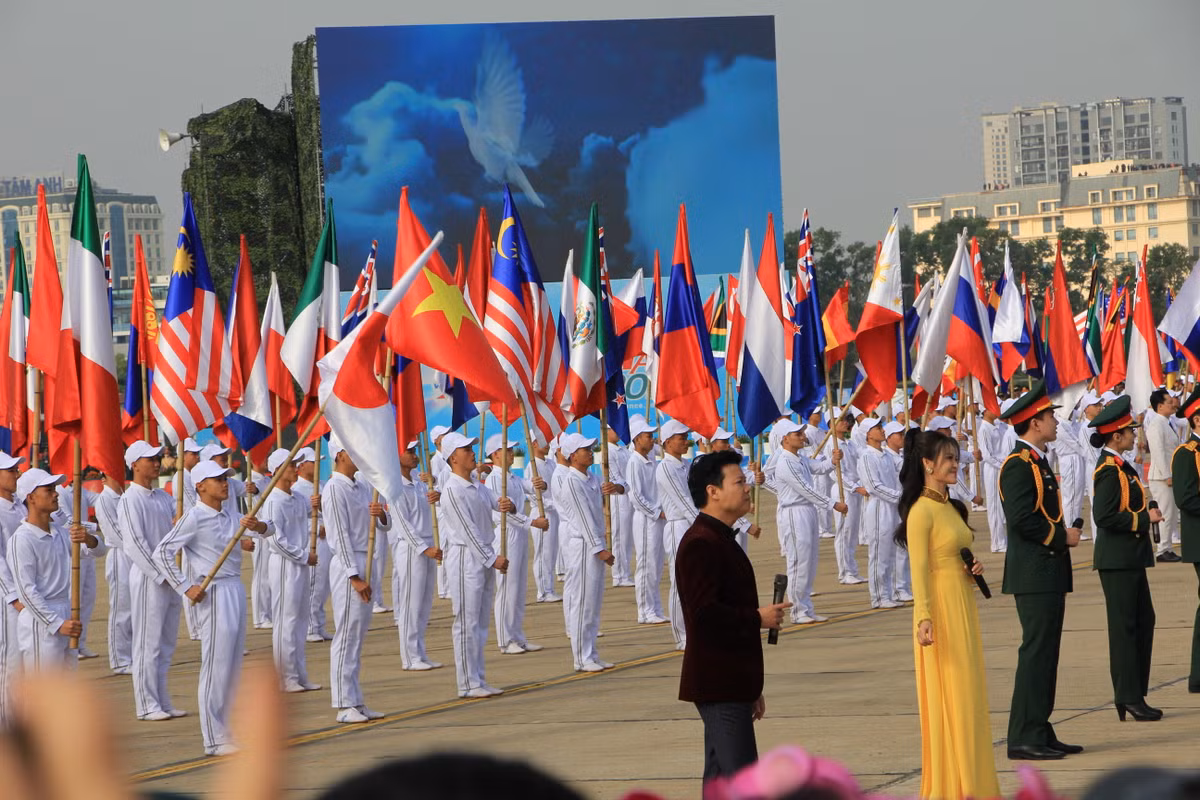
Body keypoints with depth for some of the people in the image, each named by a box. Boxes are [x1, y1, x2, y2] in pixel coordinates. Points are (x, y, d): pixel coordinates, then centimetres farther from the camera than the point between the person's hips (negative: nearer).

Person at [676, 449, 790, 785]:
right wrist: (757, 618, -13)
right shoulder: (700, 543, -15)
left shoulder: (722, 540, 18)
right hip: (717, 684, -10)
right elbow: (704, 613, -26)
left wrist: (752, 689, 24)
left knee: (720, 778, 12)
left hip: (732, 685, 10)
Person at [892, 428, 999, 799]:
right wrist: (924, 618, -26)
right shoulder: (922, 511, -13)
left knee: (969, 693, 11)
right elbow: (919, 570, -18)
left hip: (964, 607, 9)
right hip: (941, 609, -9)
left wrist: (974, 569, 5)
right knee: (948, 695, -4)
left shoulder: (951, 506, 14)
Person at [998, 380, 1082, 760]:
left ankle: (1039, 733, 15)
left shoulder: (1037, 462, 18)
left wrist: (1065, 534, 7)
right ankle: (1025, 737, -8)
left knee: (1045, 652, 11)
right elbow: (1021, 518, -23)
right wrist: (1063, 536, -13)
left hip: (1049, 573, 10)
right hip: (1034, 575, -10)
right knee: (1036, 651, -10)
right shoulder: (1018, 465, -14)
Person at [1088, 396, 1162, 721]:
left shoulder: (1119, 467, 14)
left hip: (1130, 559, 10)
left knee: (1144, 621, 14)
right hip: (1117, 560, -10)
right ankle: (1129, 697, -1)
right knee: (1124, 625, -5)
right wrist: (1144, 518, -19)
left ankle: (1132, 694, 19)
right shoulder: (1109, 471, -17)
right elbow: (1105, 517, -24)